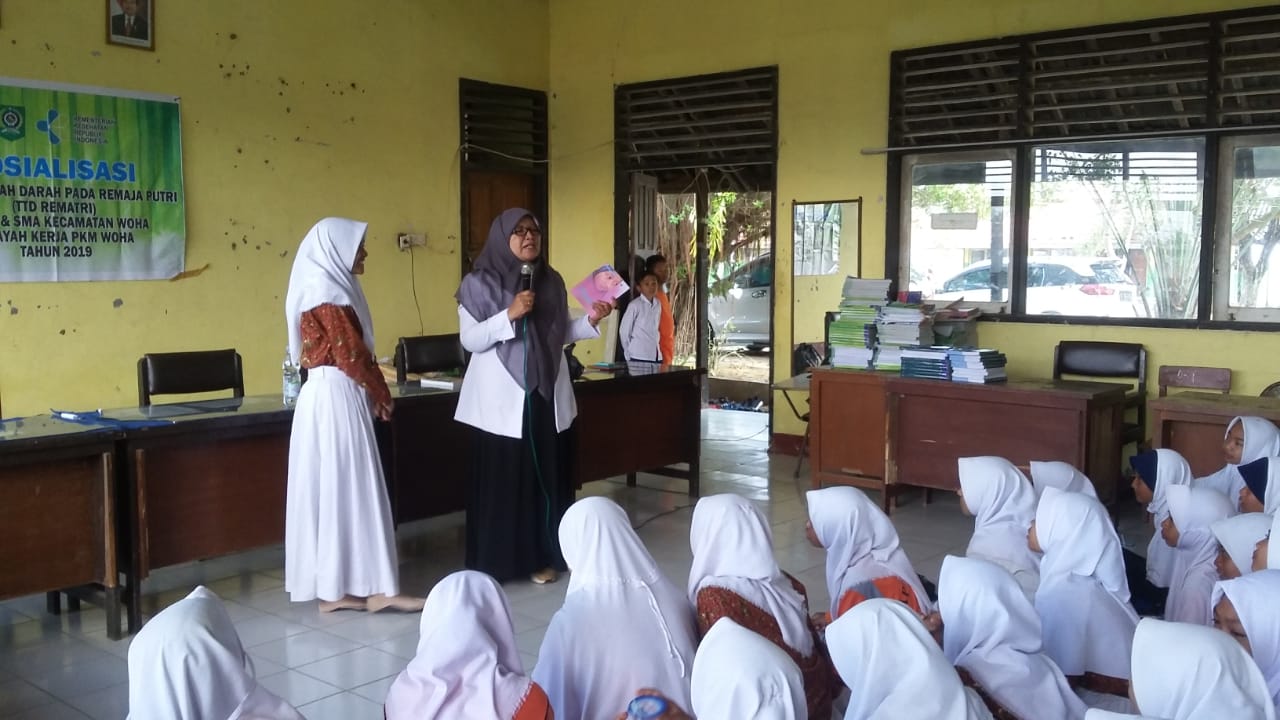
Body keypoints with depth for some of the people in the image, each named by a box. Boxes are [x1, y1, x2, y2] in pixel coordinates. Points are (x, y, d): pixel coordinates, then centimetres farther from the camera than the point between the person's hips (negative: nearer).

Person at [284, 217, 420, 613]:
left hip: (331, 395, 10)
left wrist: (372, 393, 10)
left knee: (332, 488, 9)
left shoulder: (328, 289, 16)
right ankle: (372, 587, -3)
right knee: (348, 488, -7)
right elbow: (350, 354, -17)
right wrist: (381, 393, -5)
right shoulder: (328, 293, -14)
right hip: (336, 396, -10)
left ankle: (336, 585, 14)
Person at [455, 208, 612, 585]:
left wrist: (591, 320, -1)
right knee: (503, 480, -2)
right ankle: (496, 562, 9)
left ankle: (543, 555, 17)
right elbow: (470, 339, -9)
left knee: (547, 477, 7)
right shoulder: (480, 283, -4)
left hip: (548, 394, 4)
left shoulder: (552, 281, 10)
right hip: (503, 398, -4)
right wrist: (509, 315, -20)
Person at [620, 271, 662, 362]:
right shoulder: (635, 305, -8)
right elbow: (624, 331, -3)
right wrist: (629, 355, -1)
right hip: (639, 357, -5)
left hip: (656, 356, 6)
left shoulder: (658, 305, 8)